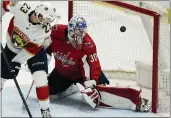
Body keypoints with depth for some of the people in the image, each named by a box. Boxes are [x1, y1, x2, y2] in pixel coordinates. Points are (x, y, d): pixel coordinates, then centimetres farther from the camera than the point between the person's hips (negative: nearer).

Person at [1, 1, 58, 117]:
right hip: (12, 47, 2)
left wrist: (18, 61, -27)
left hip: (35, 50, -1)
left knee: (40, 78, -16)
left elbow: (32, 49, -25)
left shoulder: (45, 29, -31)